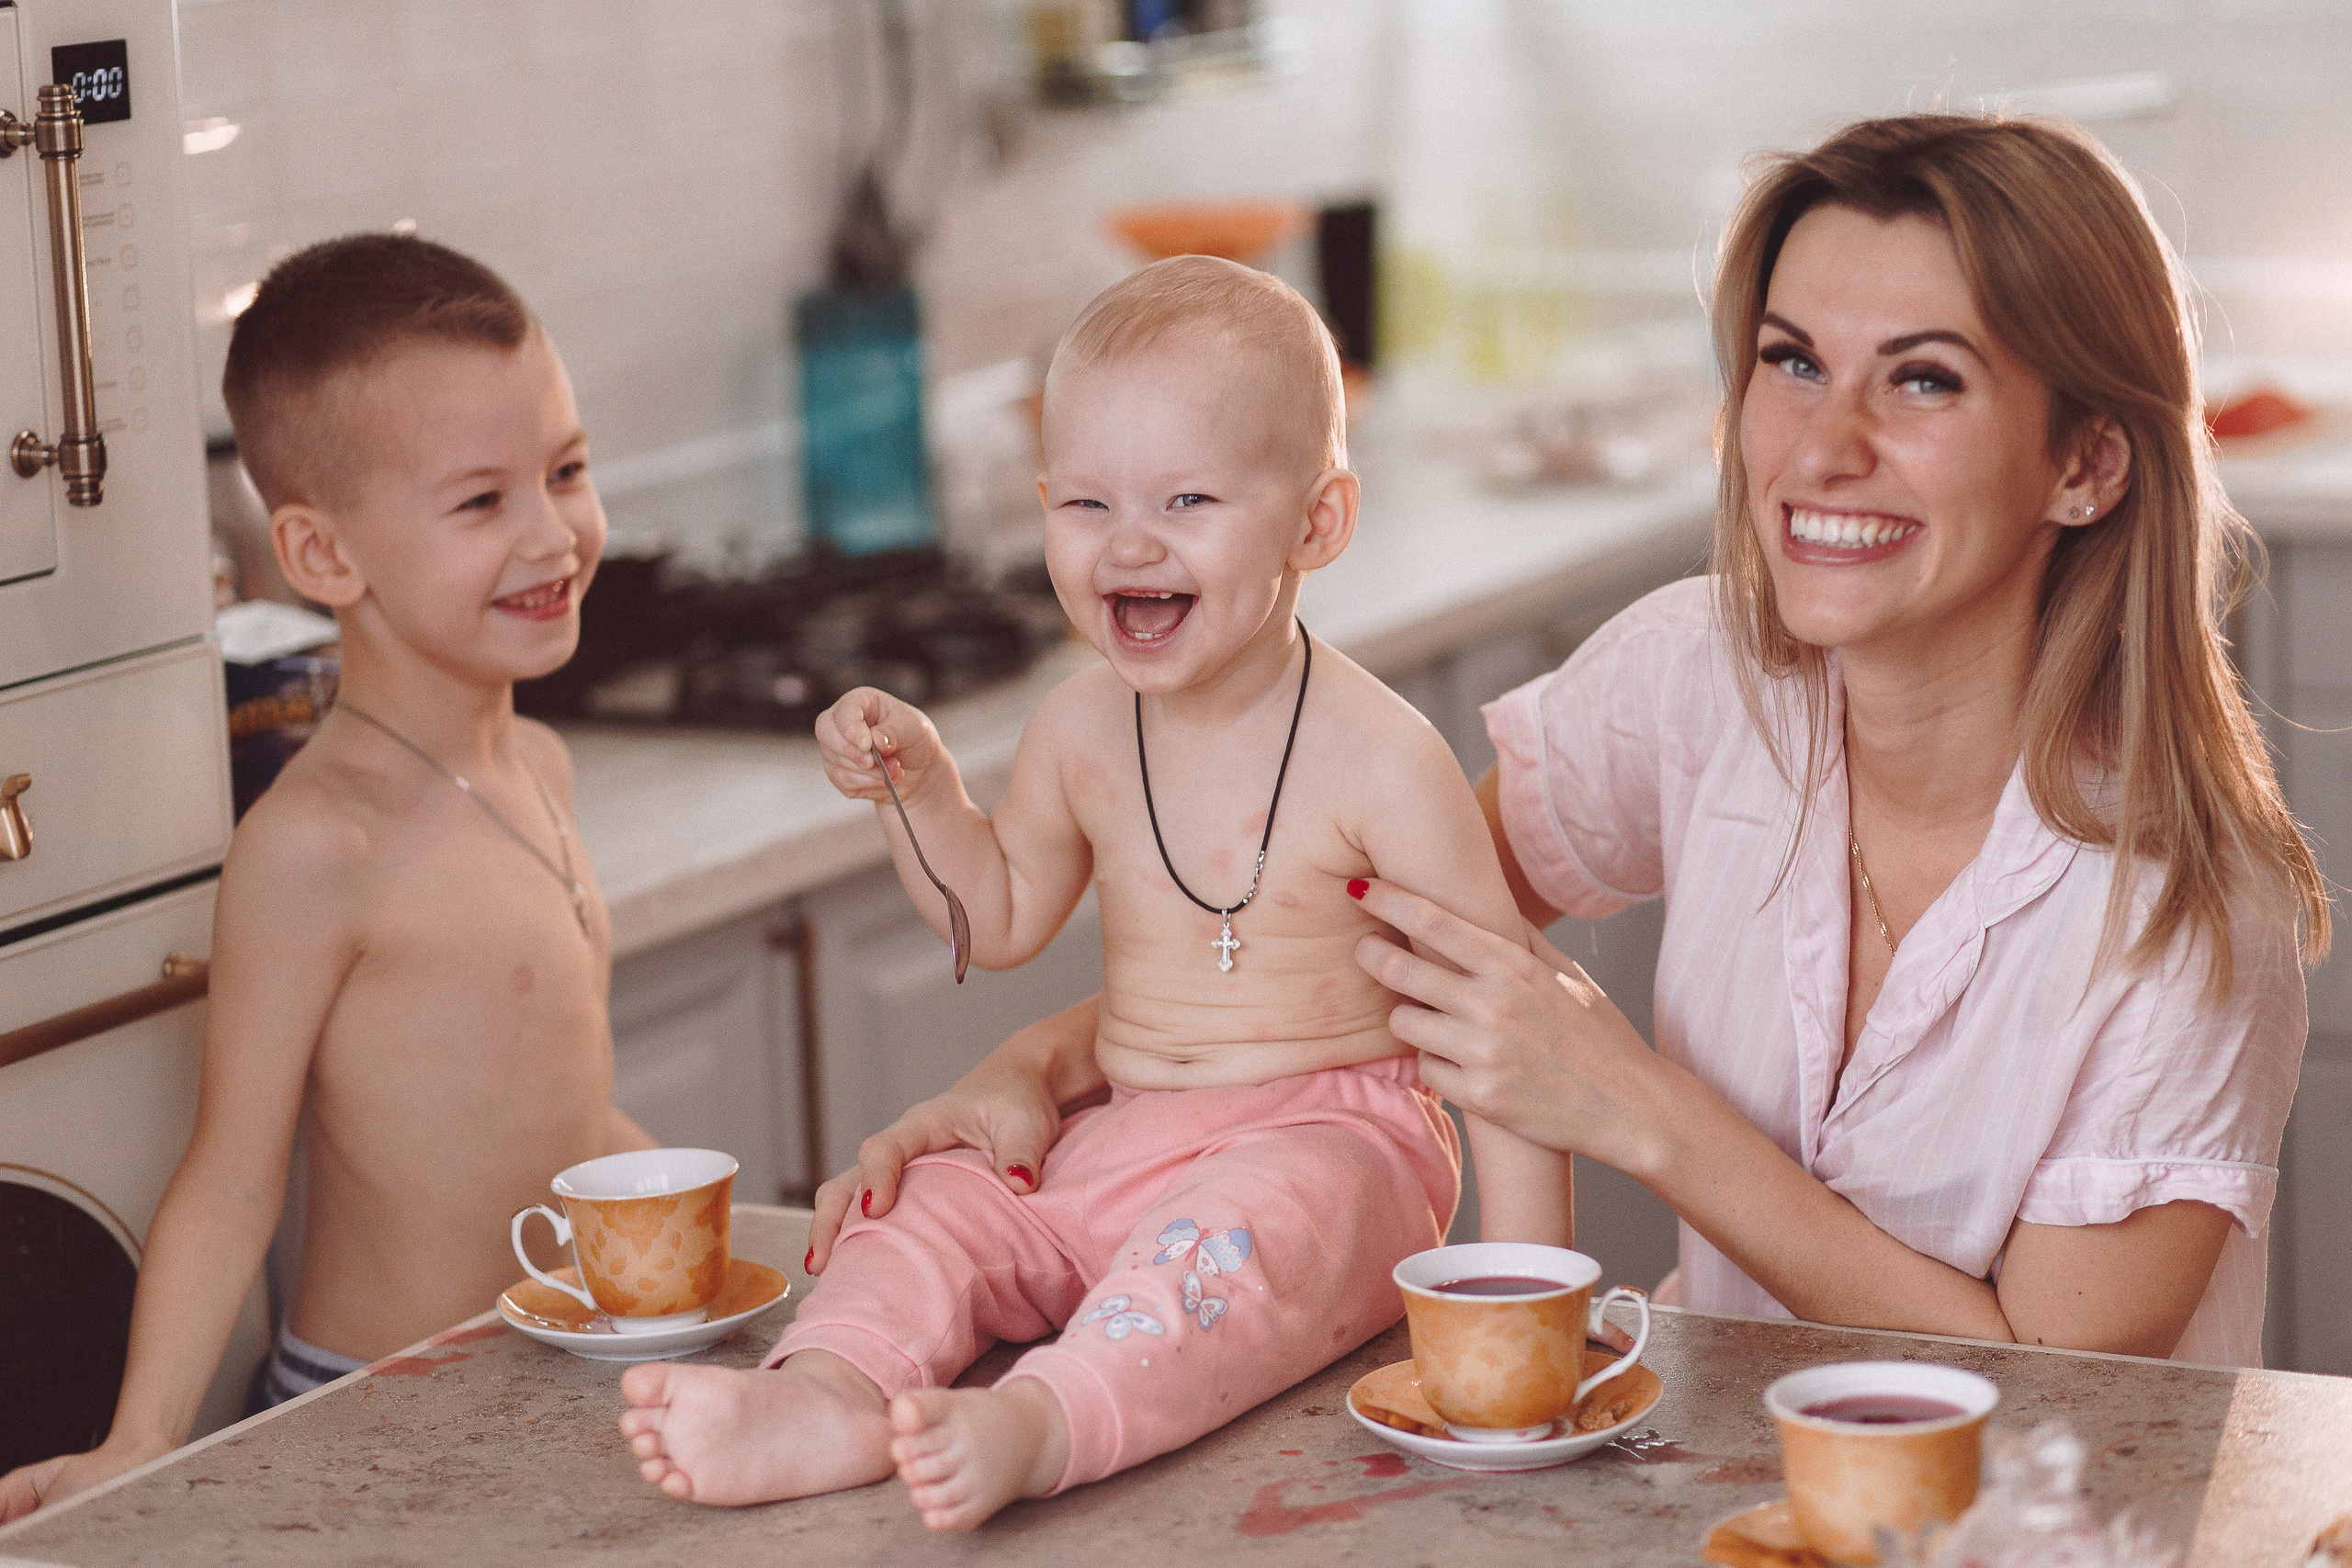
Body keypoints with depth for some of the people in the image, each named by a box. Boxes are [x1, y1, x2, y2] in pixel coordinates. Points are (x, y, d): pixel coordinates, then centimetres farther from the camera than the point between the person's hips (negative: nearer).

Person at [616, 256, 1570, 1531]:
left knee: (1230, 1232, -35)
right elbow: (1005, 921, 22)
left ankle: (1040, 1421, -58)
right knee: (922, 1204, -14)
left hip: (1328, 1141, -6)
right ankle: (829, 1393, -42)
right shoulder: (1078, 732, 4)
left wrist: (1523, 1291, -18)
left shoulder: (1375, 756, -12)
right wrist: (919, 789, 2)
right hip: (1117, 1139, 6)